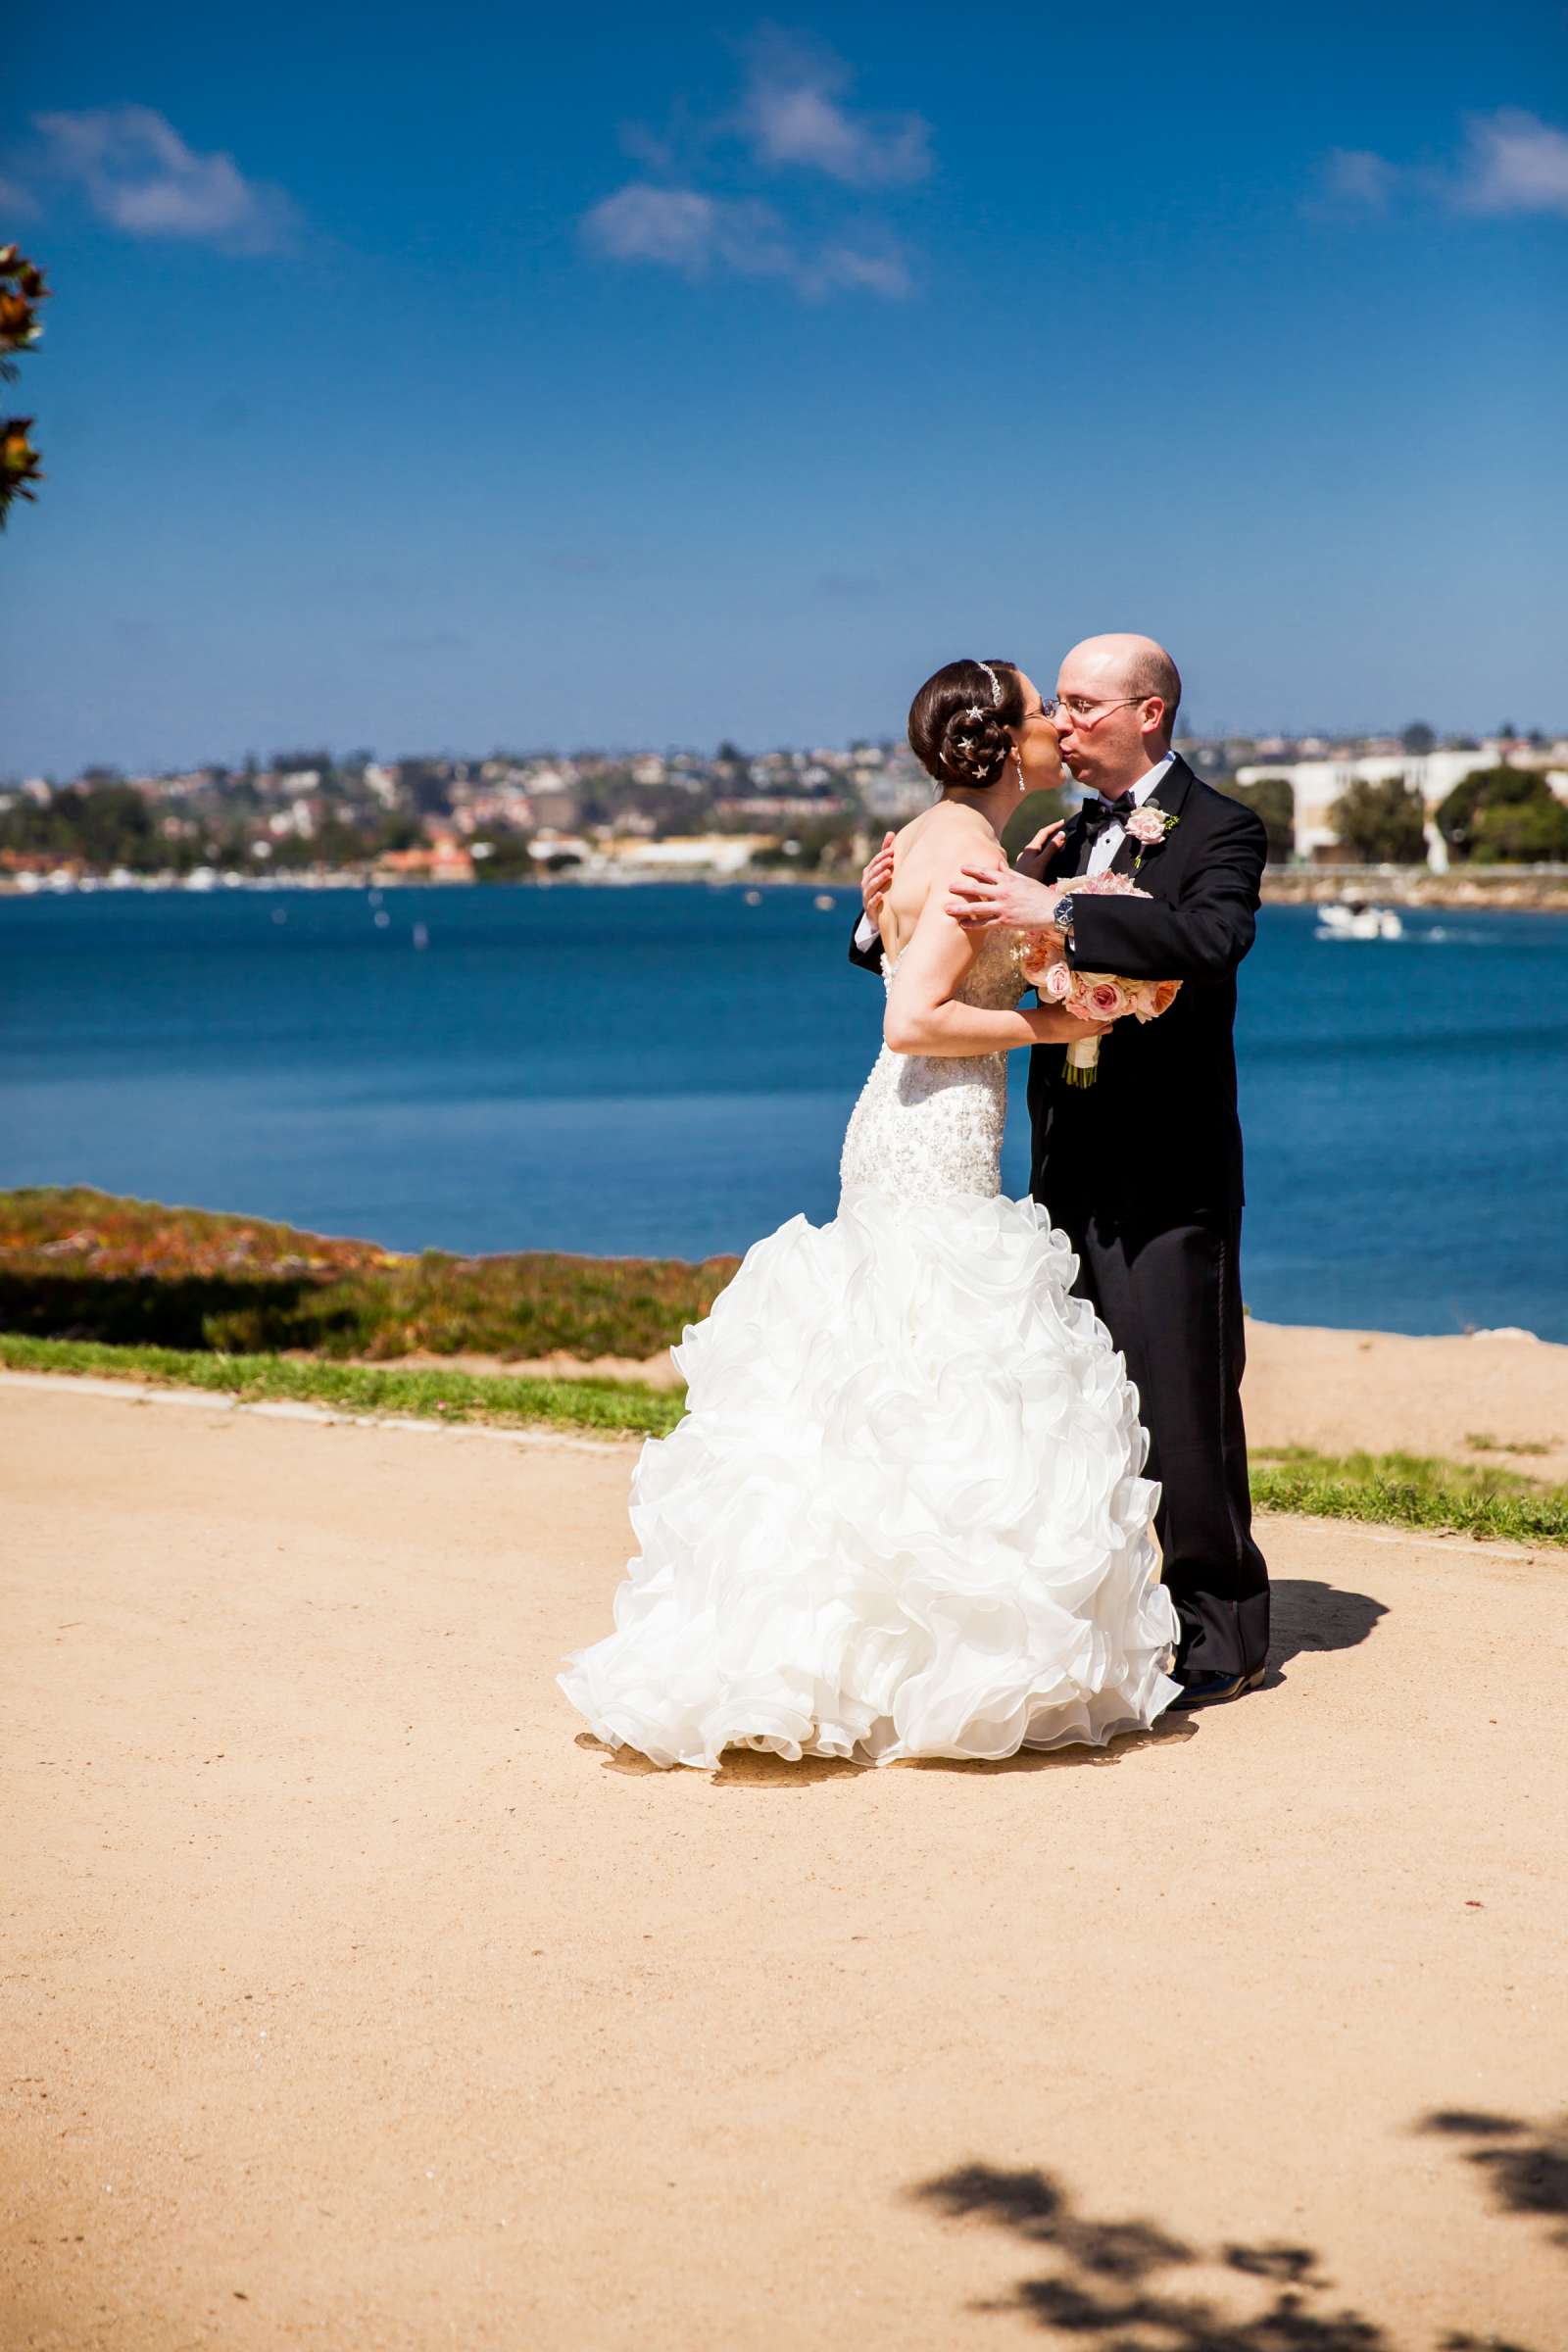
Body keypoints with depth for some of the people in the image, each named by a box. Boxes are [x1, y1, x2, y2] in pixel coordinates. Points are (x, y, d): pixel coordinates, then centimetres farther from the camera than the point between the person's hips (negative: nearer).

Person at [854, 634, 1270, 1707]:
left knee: (1184, 1400, -5)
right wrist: (887, 919, -3)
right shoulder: (1074, 838, 16)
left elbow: (1211, 937, -28)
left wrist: (1057, 914, -35)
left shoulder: (1219, 830, -6)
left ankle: (1223, 1635, 5)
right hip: (1071, 1172, 7)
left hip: (1167, 1175, -7)